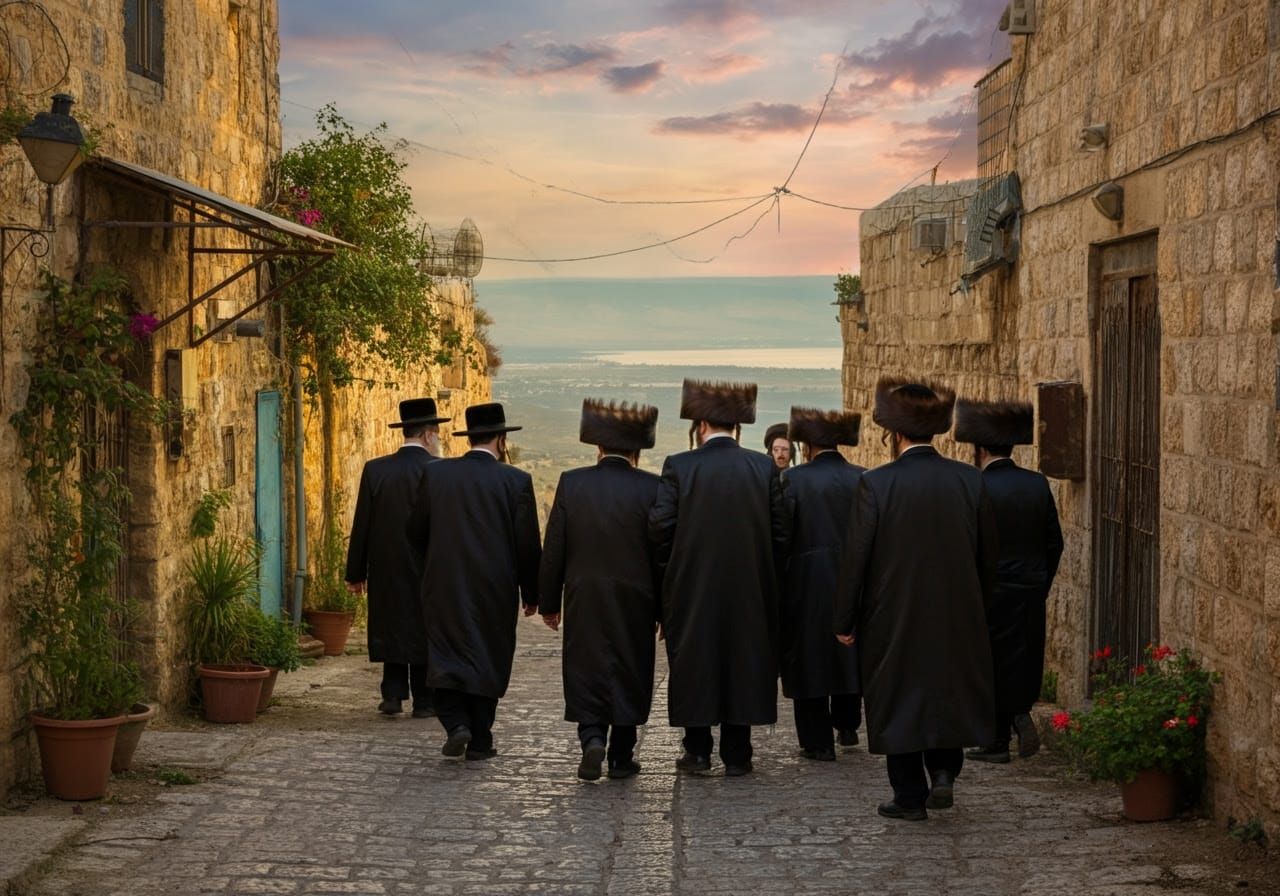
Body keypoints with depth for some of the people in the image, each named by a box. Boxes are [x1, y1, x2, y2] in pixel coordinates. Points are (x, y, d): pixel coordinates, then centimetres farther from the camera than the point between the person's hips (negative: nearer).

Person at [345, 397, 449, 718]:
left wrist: (356, 574, 6)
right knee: (424, 631, 7)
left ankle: (393, 695, 10)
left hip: (387, 568, 3)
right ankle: (424, 700, 12)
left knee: (393, 626, 14)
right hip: (428, 570, -3)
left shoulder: (375, 470, -2)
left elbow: (361, 525, 0)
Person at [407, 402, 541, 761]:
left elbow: (416, 530, 5)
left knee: (446, 657, 8)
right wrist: (530, 594, 6)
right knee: (487, 660, 10)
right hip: (495, 591, -1)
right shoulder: (516, 481, -8)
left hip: (443, 586, 1)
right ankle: (479, 741, 14)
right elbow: (528, 545, -6)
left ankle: (456, 723, -11)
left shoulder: (435, 473, -1)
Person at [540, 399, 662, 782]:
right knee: (629, 675, 10)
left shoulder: (571, 482, -3)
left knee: (586, 673, 7)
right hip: (635, 602, 0)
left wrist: (549, 603, 7)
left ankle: (592, 738, -13)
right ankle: (621, 757, 16)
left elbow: (553, 549, -1)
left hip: (584, 599, 0)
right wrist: (664, 609, 6)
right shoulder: (651, 488, -6)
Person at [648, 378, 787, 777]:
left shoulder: (679, 466, -8)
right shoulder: (763, 467, -1)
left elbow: (660, 528, -9)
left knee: (693, 664, 10)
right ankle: (736, 754, 12)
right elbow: (779, 531, 0)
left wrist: (672, 569, 8)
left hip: (692, 584, -2)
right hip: (750, 589, 2)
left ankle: (698, 751, 13)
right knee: (743, 662, 10)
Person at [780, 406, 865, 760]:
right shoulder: (863, 479, 0)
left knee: (809, 655, 6)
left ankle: (818, 741, 10)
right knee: (850, 653, 21)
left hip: (808, 582, -4)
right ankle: (848, 725, 31)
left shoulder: (794, 479, -10)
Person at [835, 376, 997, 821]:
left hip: (893, 617, -3)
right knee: (948, 694, 22)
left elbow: (856, 557, -11)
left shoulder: (876, 483, -14)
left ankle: (910, 797, 16)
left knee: (899, 701, 10)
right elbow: (987, 555, 4)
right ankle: (944, 771, 8)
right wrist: (977, 610, 17)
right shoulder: (969, 480, -4)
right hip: (956, 616, 3)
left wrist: (845, 621, 0)